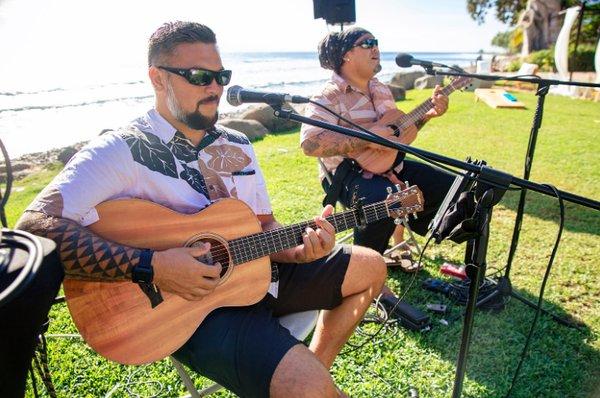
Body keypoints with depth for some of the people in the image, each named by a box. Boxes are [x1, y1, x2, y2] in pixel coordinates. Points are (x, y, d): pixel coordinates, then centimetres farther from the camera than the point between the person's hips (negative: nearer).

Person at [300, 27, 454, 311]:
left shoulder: (380, 90, 13)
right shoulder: (330, 97, -14)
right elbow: (310, 143, -30)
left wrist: (429, 114, 9)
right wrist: (367, 139, -29)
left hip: (391, 167, 9)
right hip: (351, 174, -8)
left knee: (452, 189, 6)